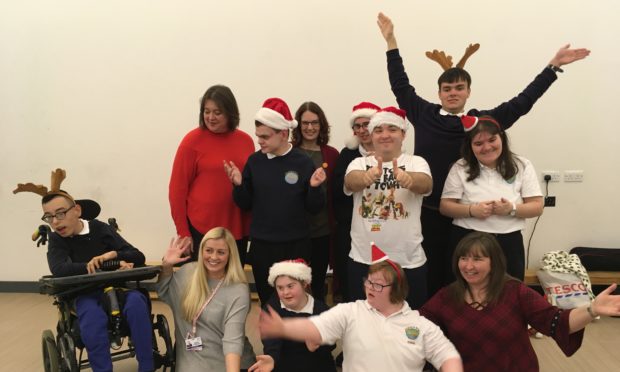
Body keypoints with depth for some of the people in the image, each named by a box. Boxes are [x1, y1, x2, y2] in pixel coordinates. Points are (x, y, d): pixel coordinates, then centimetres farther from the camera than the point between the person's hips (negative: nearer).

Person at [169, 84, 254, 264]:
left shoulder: (246, 141, 5)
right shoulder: (193, 140, -6)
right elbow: (177, 190, -5)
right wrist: (183, 233, -6)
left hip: (238, 230, 4)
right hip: (201, 231, -3)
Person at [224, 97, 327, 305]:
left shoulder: (303, 162, -7)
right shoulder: (255, 161, -1)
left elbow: (314, 208, -3)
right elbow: (245, 205, 3)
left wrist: (314, 187, -21)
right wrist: (238, 184, -14)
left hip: (295, 245, -2)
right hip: (261, 245, 2)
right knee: (267, 301, 15)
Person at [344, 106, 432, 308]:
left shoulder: (416, 162, 1)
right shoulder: (360, 163, 4)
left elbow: (425, 184, -20)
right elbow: (352, 181, -18)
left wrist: (409, 179, -44)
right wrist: (367, 177, -42)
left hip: (409, 261, -1)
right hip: (363, 260, 1)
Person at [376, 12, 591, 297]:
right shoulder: (424, 115, 3)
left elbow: (522, 102, 5)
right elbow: (400, 86, 11)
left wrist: (553, 66, 5)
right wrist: (391, 41, 12)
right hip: (426, 212, 0)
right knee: (429, 277, 10)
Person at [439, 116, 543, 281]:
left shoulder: (522, 166, 2)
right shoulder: (460, 168, 0)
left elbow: (537, 207, -1)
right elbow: (444, 206, -2)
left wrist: (512, 209, -20)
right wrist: (472, 210, -18)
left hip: (509, 243, 1)